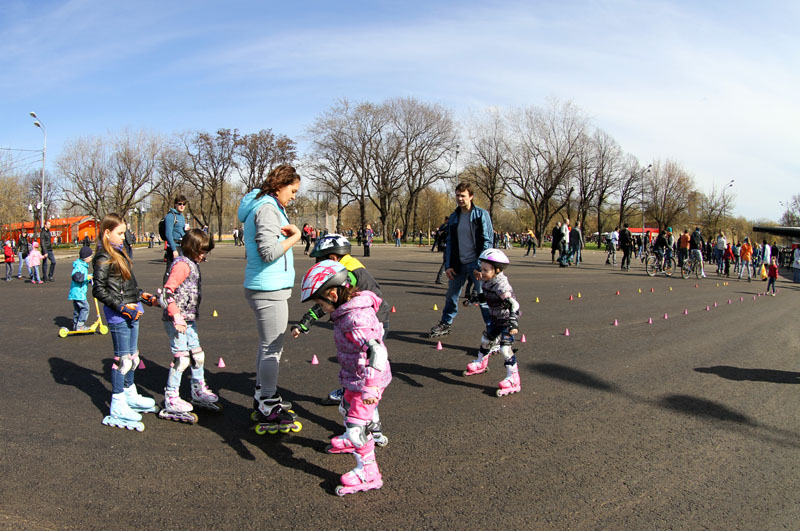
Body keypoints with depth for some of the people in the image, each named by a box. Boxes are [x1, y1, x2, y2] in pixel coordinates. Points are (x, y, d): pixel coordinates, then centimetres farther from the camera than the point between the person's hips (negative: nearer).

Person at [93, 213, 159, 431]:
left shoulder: (119, 253, 14)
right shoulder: (103, 258, -13)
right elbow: (98, 290, -17)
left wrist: (141, 295, 14)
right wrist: (122, 306, -20)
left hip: (130, 312, 9)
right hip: (117, 315, -9)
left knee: (133, 355, 18)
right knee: (123, 359, -3)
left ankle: (131, 395, 33)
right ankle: (118, 408, 5)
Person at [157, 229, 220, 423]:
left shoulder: (193, 264, 14)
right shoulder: (182, 264, -15)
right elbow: (168, 291, -22)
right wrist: (177, 316, -25)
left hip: (188, 318, 10)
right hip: (176, 320, -10)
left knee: (198, 354, 15)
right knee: (181, 358, -6)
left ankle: (199, 392, 30)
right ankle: (171, 401, 4)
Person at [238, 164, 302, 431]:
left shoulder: (263, 205, 17)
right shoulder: (267, 209, -15)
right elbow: (269, 251, -24)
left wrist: (285, 230, 6)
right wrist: (294, 237, -11)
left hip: (264, 287, 11)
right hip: (270, 289, -11)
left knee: (267, 345, 20)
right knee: (272, 348, -4)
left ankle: (263, 395, 34)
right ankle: (267, 409, 5)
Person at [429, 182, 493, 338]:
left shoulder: (481, 215, -5)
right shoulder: (453, 217, 11)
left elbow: (487, 241, -9)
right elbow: (449, 243, 13)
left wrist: (481, 266, -15)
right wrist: (448, 265, 5)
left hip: (476, 264, -5)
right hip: (458, 265, 5)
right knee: (451, 296, 13)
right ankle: (446, 324, 31)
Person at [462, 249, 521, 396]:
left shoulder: (501, 285, -29)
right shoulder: (488, 282, -2)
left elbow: (513, 304, -37)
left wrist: (513, 322, -47)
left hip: (507, 321, -10)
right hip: (496, 320, 10)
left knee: (505, 348, -16)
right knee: (486, 340, 23)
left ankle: (513, 380, -7)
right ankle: (481, 364, 50)